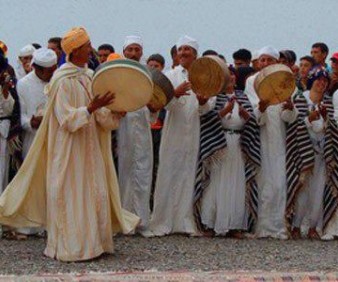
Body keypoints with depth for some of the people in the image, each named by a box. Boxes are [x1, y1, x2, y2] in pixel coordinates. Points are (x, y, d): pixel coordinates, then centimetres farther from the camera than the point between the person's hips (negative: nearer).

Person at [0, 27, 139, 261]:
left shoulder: (89, 76, 8)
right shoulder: (63, 81, -13)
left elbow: (101, 117, 10)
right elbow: (67, 119, -18)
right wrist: (91, 108, -28)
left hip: (89, 148, 7)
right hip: (69, 150, -7)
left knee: (94, 193, 8)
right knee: (71, 195, -2)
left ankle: (91, 242, 17)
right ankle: (70, 247, 8)